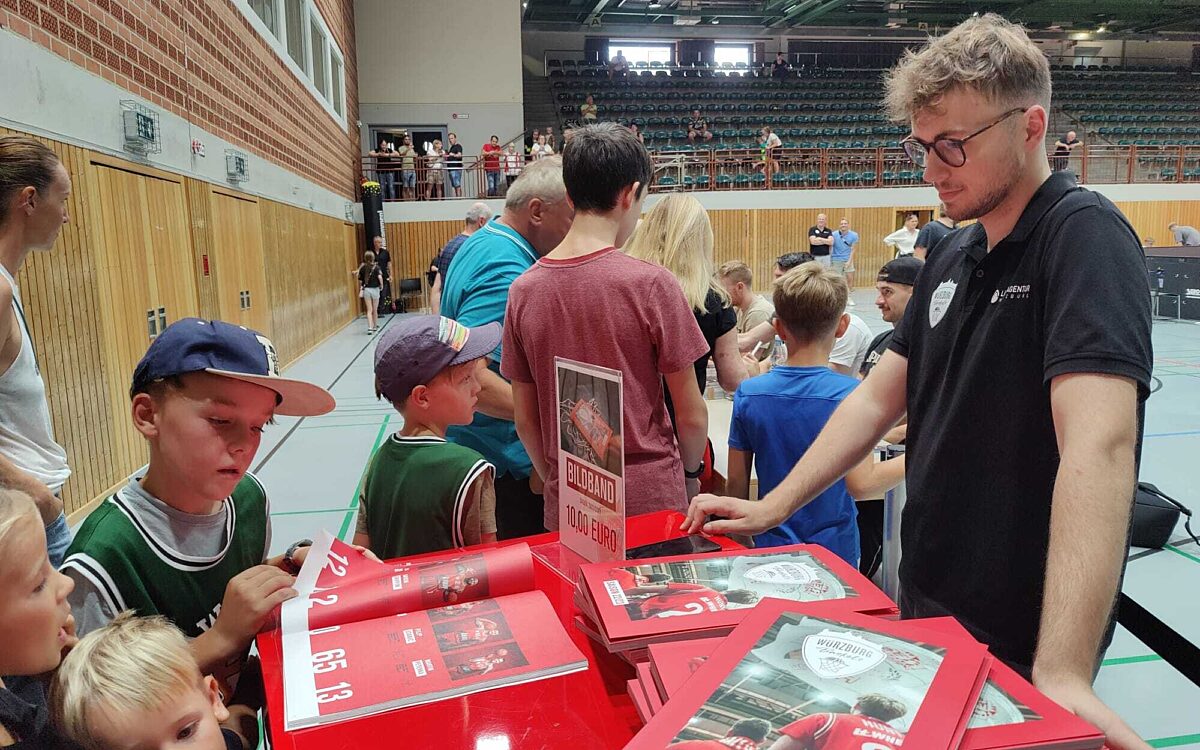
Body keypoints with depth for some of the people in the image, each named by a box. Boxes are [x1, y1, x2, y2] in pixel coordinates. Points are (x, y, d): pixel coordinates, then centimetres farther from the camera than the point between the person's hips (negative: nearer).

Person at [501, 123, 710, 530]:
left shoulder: (523, 289, -4)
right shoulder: (651, 283, -15)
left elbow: (525, 420, 4)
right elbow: (691, 414, -9)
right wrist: (691, 472, 9)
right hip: (651, 499, -3)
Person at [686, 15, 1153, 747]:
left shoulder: (1084, 236, -19)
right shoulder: (951, 257, 6)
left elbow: (1098, 442, -31)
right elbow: (878, 397, 7)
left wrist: (1061, 672, -38)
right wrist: (771, 507, 1)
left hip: (1023, 639, -7)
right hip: (927, 605, 8)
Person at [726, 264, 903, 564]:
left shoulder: (748, 393, -8)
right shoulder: (850, 393, -16)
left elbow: (736, 484, -2)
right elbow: (861, 484, -23)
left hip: (771, 549, 3)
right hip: (834, 551, -2)